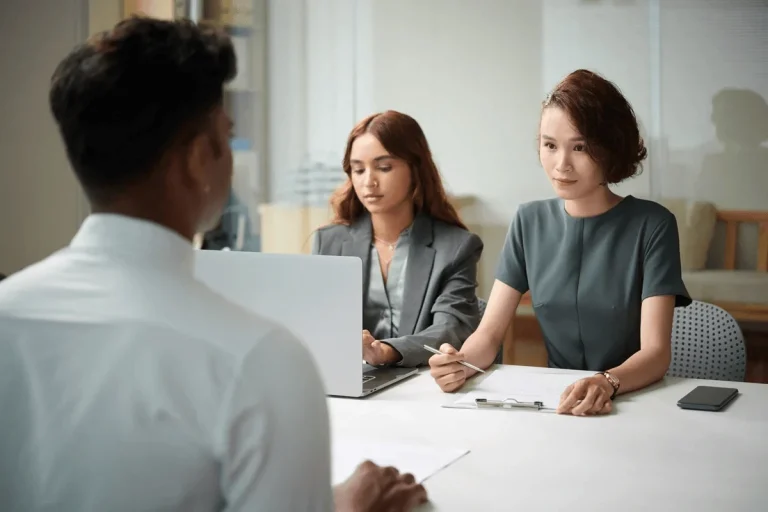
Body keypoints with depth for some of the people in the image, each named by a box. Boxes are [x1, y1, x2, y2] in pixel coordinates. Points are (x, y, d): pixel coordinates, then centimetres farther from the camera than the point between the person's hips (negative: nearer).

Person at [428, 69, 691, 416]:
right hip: (556, 401, 2)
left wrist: (607, 383, -34)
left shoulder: (651, 225, -6)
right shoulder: (530, 222, 5)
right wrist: (462, 362, -20)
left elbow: (656, 351, -14)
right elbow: (490, 332, 2)